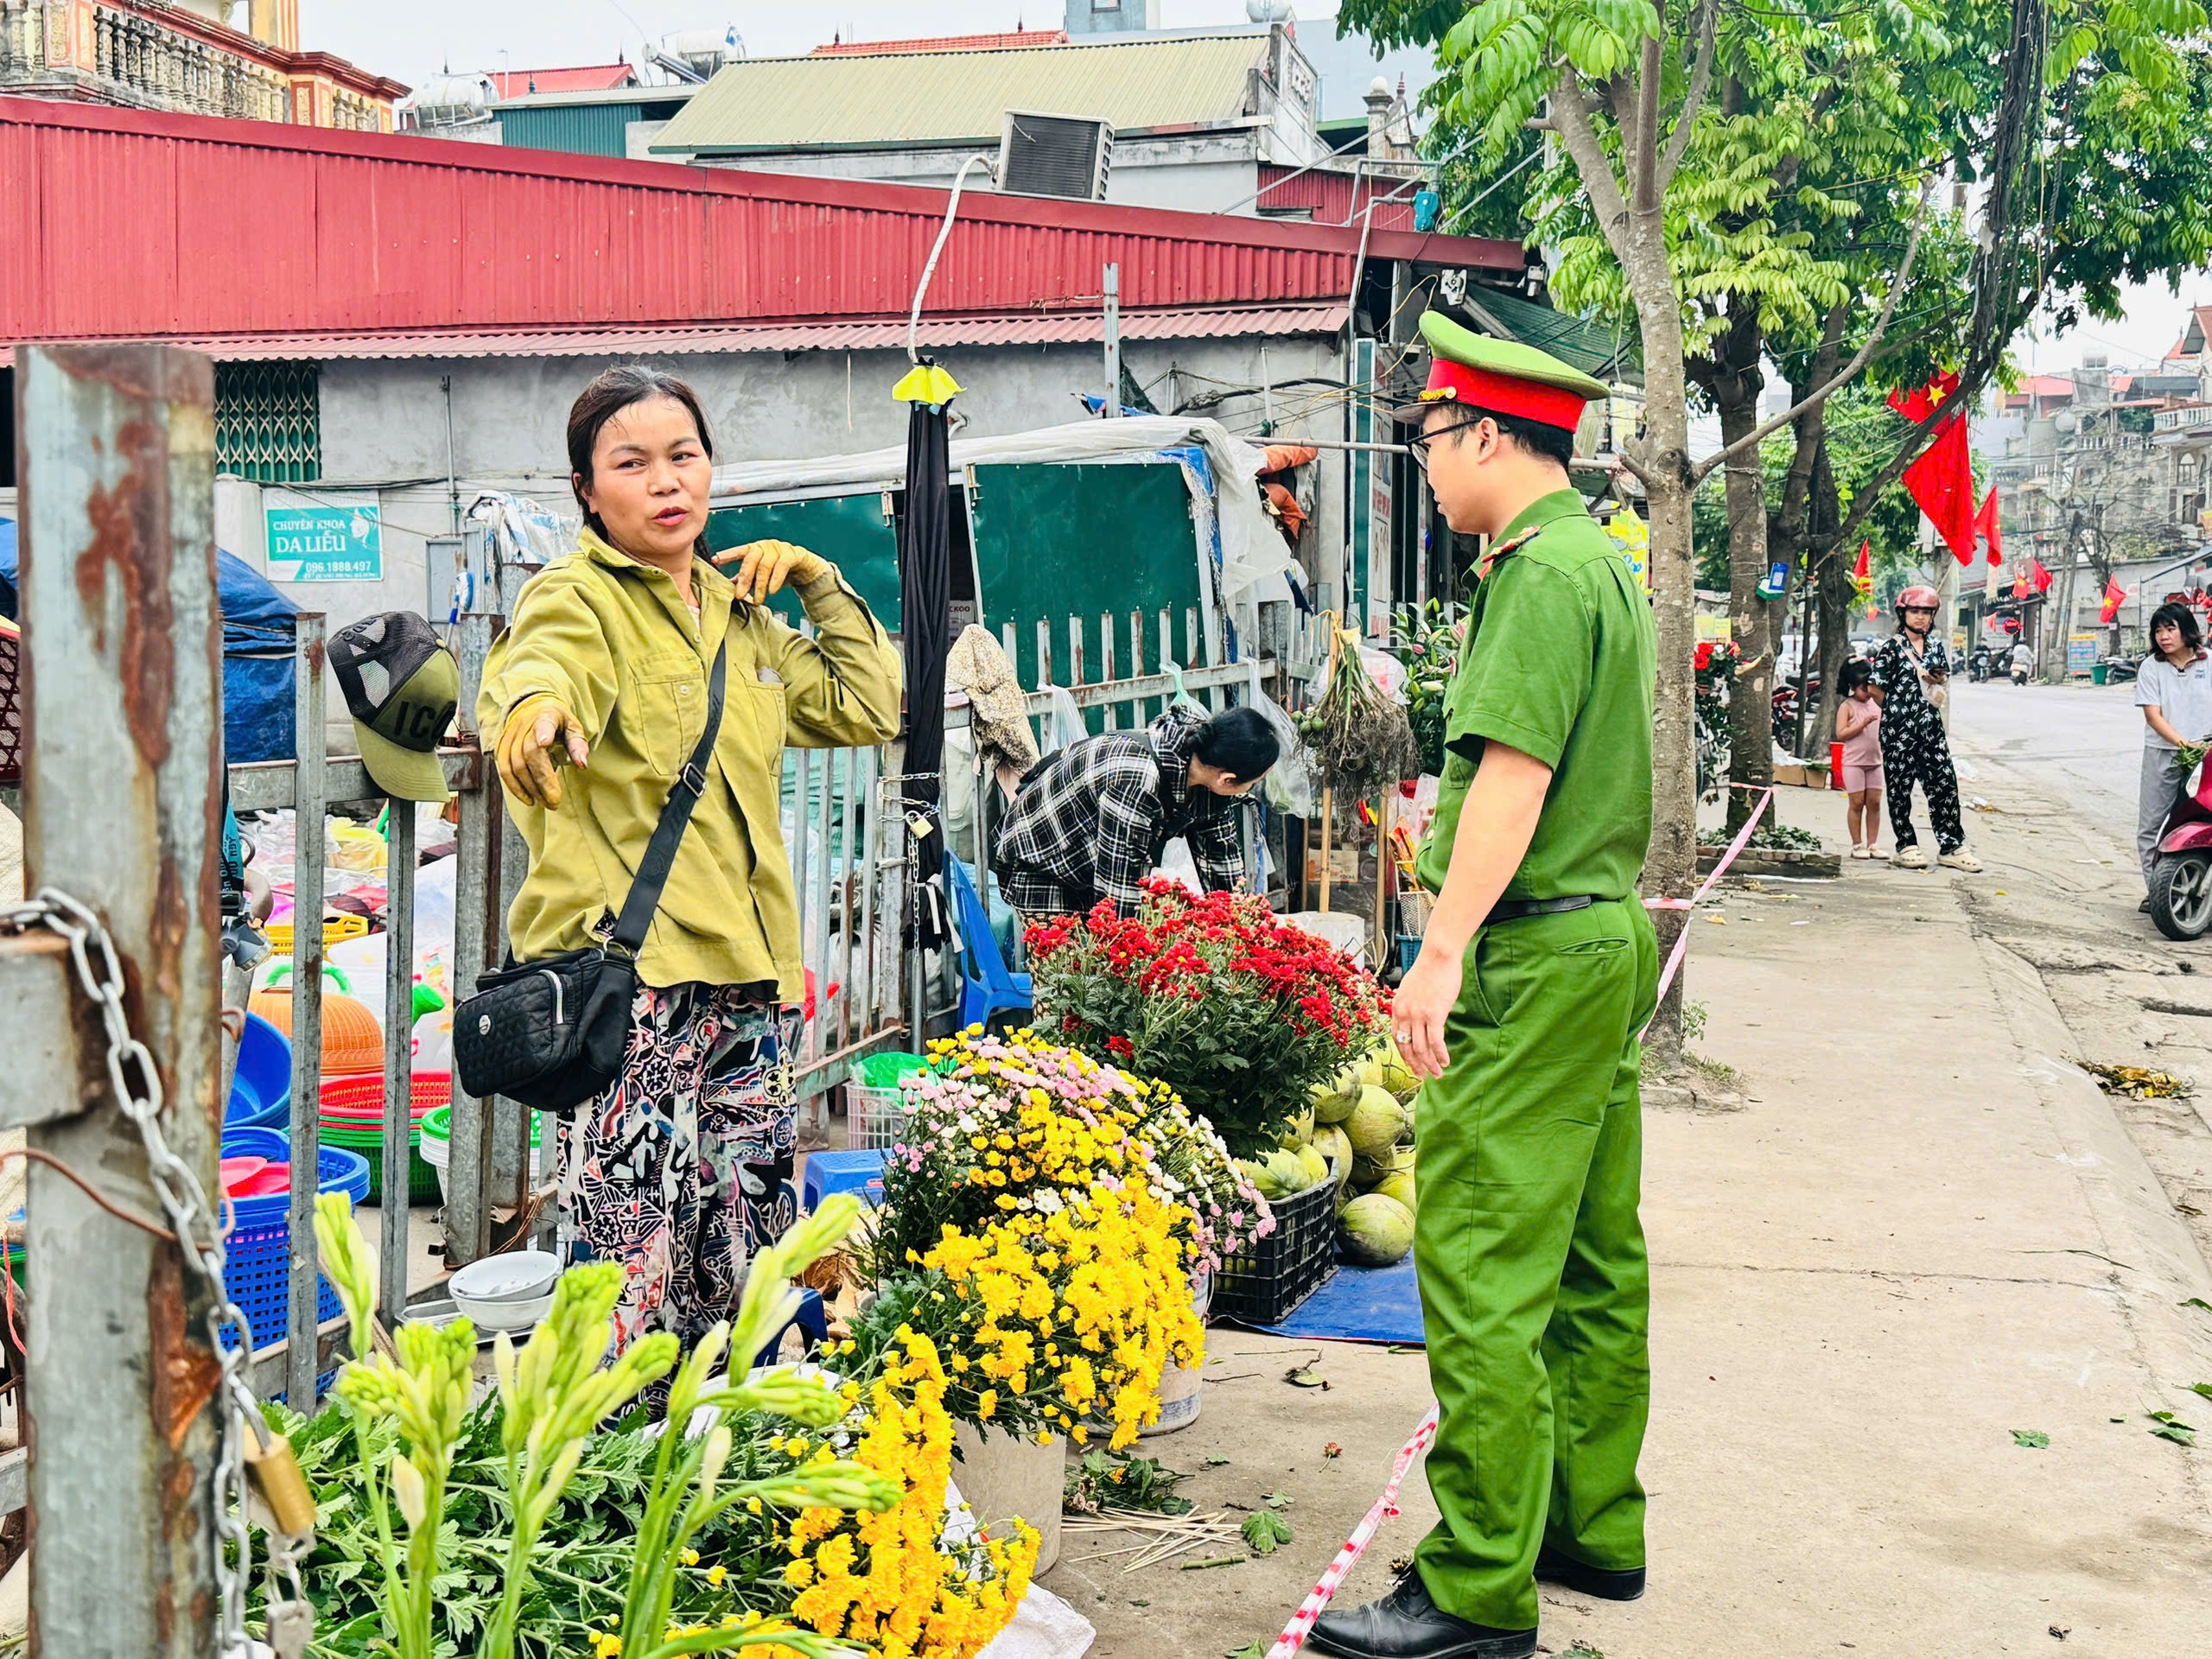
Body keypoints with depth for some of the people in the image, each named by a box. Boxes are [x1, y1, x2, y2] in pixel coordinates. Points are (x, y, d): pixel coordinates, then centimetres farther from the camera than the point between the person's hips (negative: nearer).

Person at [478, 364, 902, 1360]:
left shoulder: (740, 614, 18)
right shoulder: (576, 598, -4)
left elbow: (869, 710, 24)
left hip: (746, 972, 7)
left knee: (746, 1259, 11)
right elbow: (541, 658, -29)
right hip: (624, 967, -7)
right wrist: (535, 700, -53)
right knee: (632, 1261, -12)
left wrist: (820, 584, 15)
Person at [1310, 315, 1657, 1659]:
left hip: (1539, 956, -11)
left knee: (1482, 1271, -8)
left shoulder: (1545, 569, -13)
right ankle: (1596, 1529, 25)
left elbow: (1515, 774, -23)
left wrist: (1445, 948, -25)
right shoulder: (1602, 558, 18)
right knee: (1592, 1259, 15)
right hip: (1608, 940, 11)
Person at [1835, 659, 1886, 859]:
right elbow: (1841, 734, -13)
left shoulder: (1877, 704, 12)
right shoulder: (1847, 707, -4)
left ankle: (1872, 844, 8)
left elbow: (1884, 728, 23)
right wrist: (1862, 724, -20)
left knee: (1874, 802, 3)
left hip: (1875, 761, 5)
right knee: (1857, 803, -1)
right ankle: (1857, 845, 5)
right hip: (1854, 762, -5)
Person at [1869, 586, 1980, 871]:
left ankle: (1951, 846, 5)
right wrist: (1897, 710, 0)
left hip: (1930, 725, 5)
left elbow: (1945, 680, 24)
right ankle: (1907, 846, 11)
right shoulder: (1890, 648, -3)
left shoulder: (1936, 646, 13)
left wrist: (1938, 680, 3)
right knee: (1900, 786, 1)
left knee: (1944, 782, 0)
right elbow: (1878, 690, -3)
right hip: (1898, 729, -5)